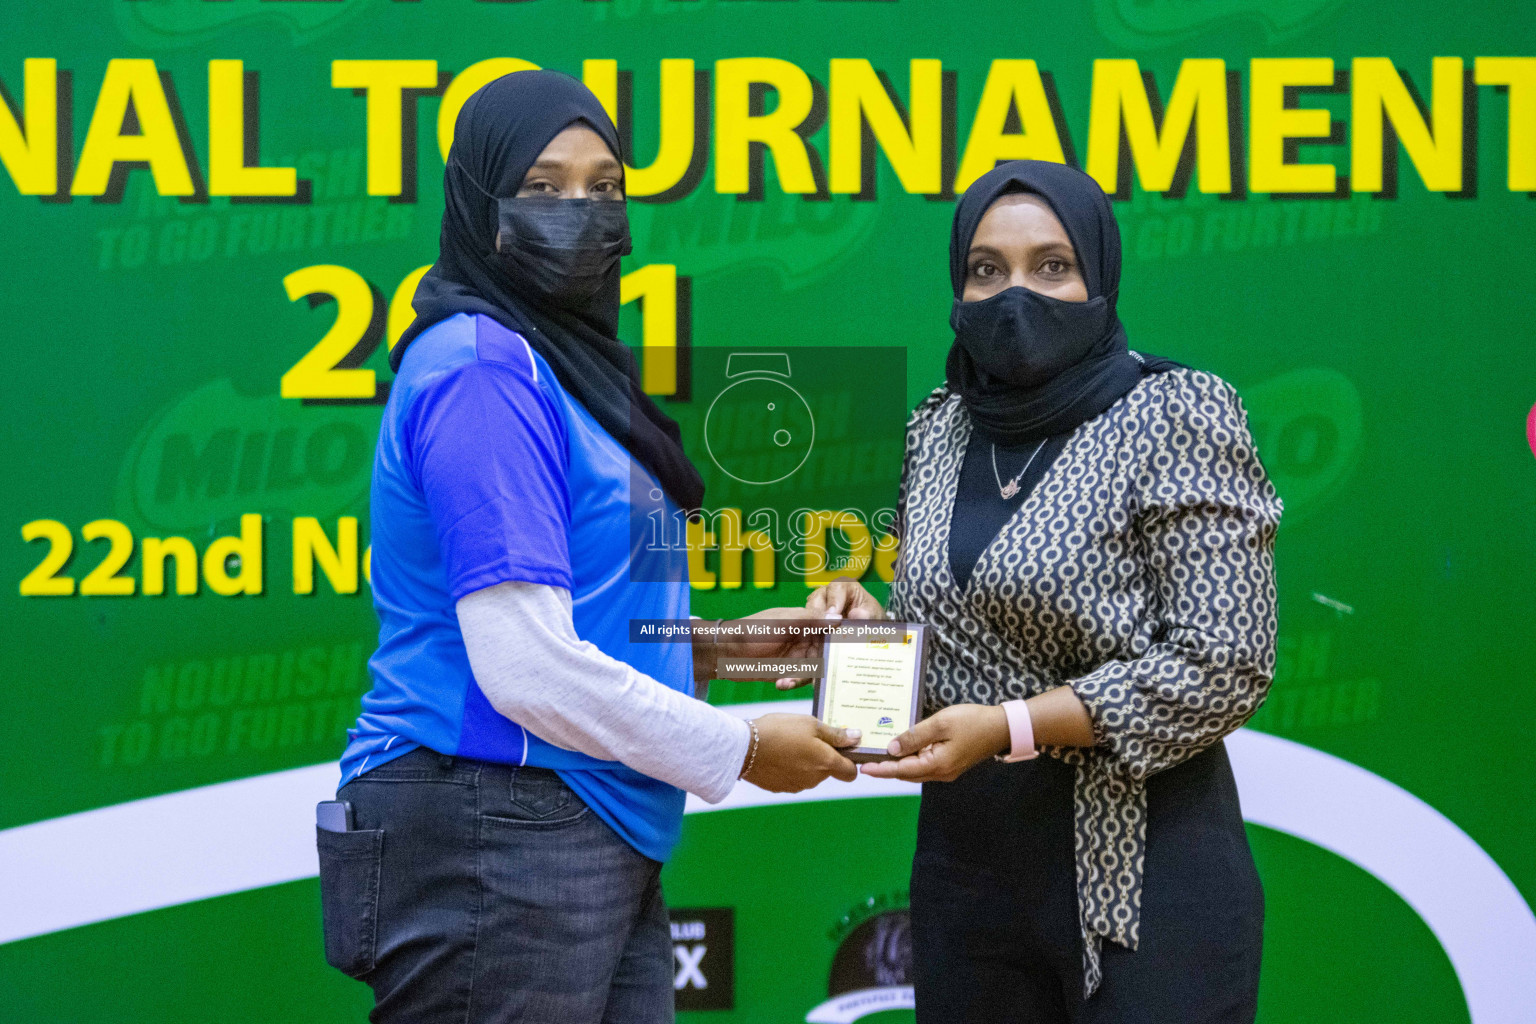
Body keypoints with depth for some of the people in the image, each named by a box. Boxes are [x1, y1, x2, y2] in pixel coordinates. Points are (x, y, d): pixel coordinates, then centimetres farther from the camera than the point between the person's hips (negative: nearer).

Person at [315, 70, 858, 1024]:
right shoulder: (482, 371, -13)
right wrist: (738, 748, -8)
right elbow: (526, 669, -19)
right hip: (495, 838, -9)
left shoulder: (570, 362, 17)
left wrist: (718, 644, 9)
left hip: (598, 842, 9)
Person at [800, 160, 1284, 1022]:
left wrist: (1009, 726, -19)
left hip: (1141, 879, -5)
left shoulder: (1176, 418, -8)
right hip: (966, 870, 6)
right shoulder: (939, 433, 9)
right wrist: (874, 628, -2)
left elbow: (1222, 667, -14)